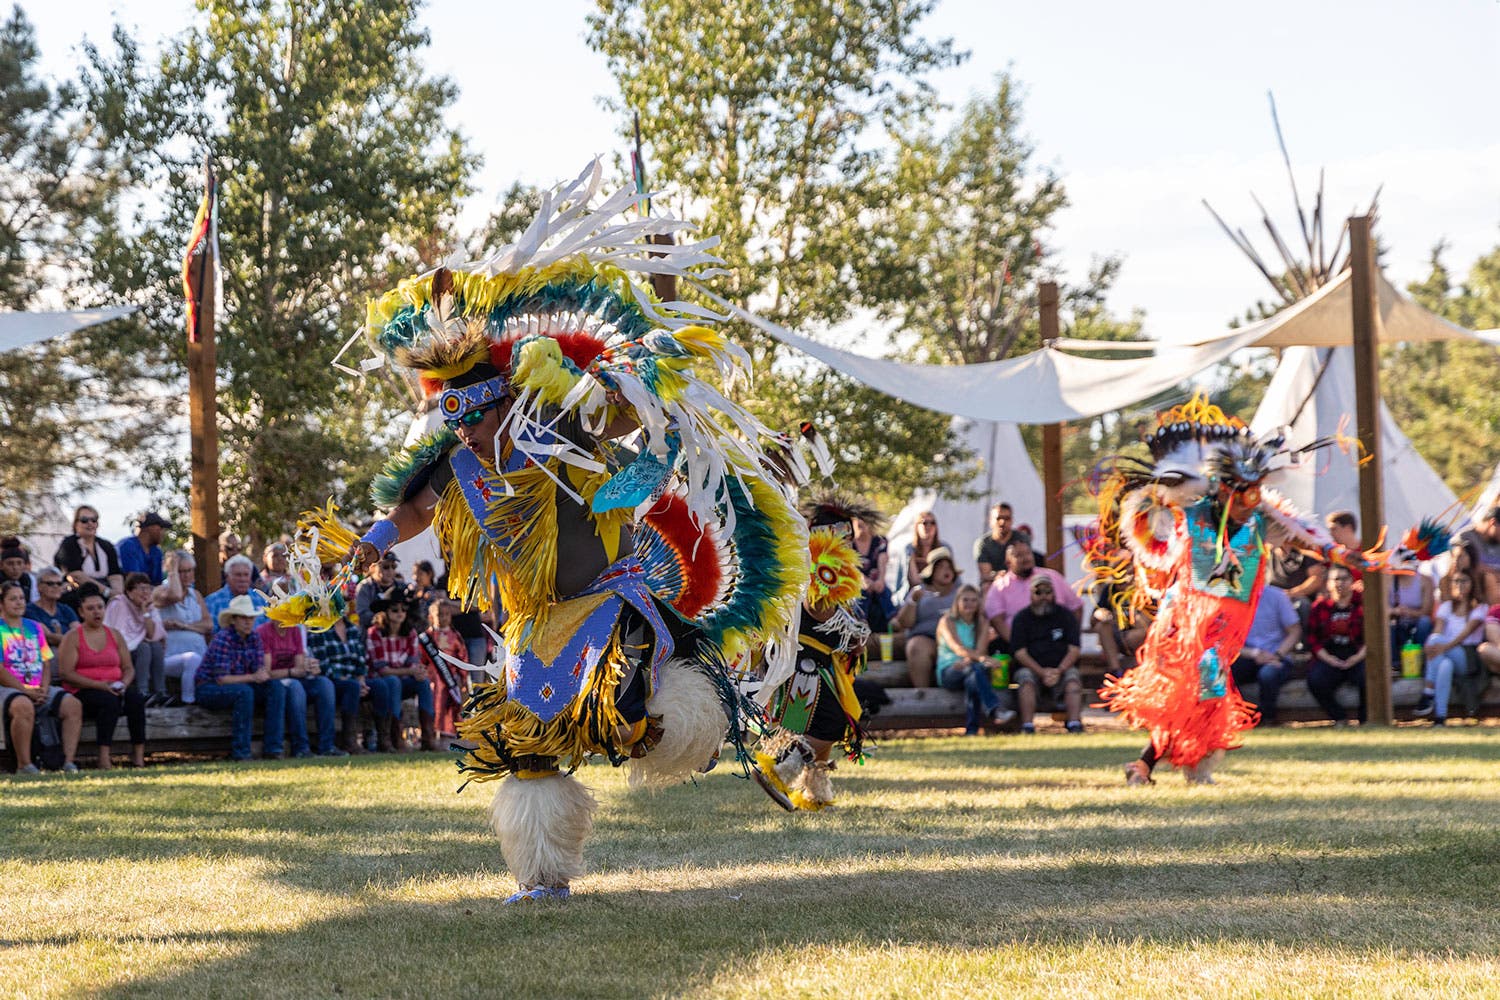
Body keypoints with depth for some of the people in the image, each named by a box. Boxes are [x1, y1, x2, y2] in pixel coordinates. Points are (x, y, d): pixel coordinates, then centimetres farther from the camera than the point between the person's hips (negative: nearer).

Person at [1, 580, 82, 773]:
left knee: (73, 705, -15)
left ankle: (69, 762, -16)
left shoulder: (33, 627, 18)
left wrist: (44, 689, -3)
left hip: (37, 690, 6)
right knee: (24, 706, -39)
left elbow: (46, 662, 16)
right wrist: (27, 691, -16)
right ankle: (24, 765, -31)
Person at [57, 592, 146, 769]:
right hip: (82, 692, -4)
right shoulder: (73, 638, 3)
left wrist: (123, 684, -8)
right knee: (109, 700, -36)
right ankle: (104, 757, -42)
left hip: (114, 689, 4)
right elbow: (65, 673, -8)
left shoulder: (115, 635, 17)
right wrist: (98, 685, -18)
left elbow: (129, 668, 16)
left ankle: (138, 753, -31)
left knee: (136, 697, -28)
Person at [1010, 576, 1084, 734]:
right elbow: (1020, 652, -1)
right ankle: (1027, 727, -40)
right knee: (1026, 678, -31)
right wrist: (1042, 672, -16)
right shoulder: (1022, 618, 9)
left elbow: (1074, 650, 3)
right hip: (1032, 668, -1)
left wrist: (1059, 671, -16)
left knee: (1073, 677, -29)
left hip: (1062, 668, 1)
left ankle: (1075, 725, -40)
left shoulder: (1066, 615, 11)